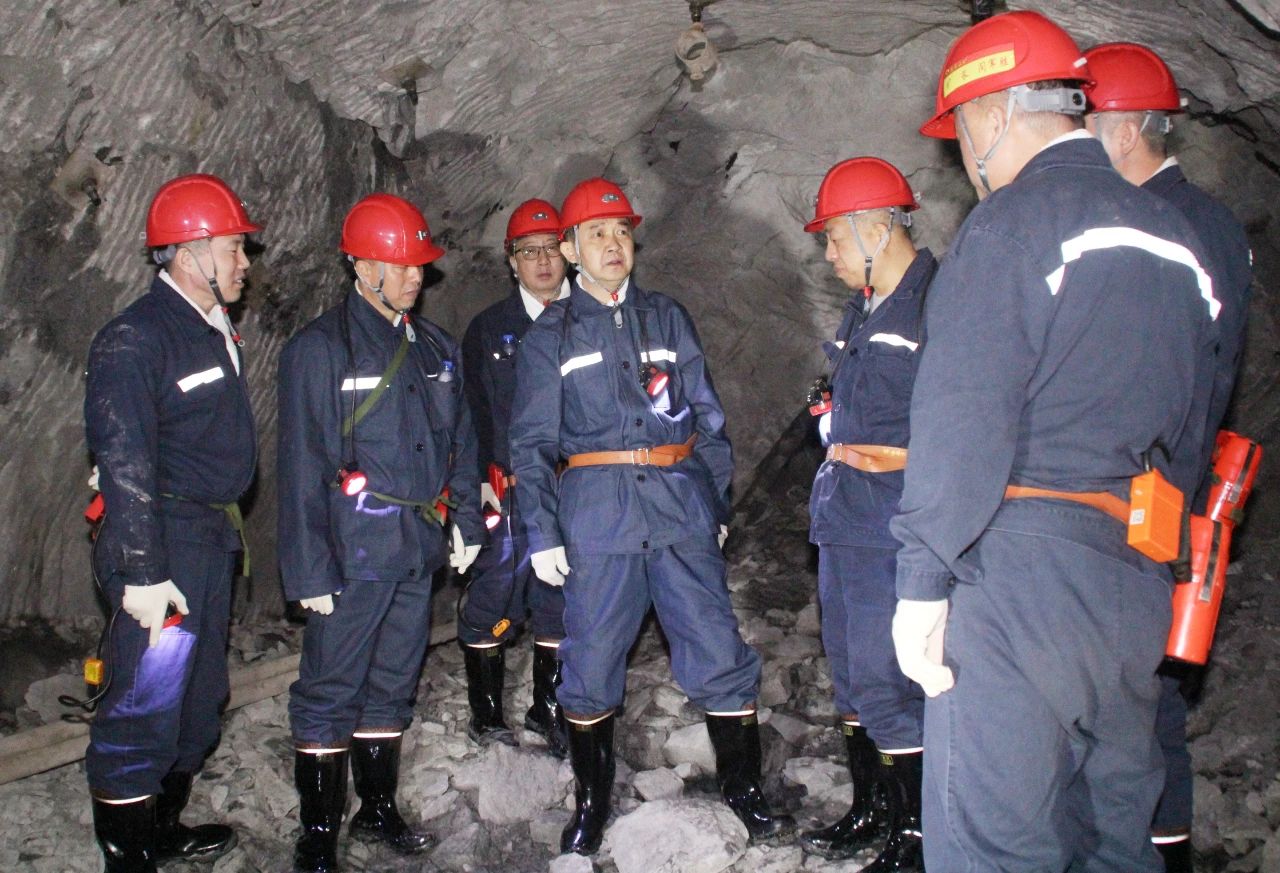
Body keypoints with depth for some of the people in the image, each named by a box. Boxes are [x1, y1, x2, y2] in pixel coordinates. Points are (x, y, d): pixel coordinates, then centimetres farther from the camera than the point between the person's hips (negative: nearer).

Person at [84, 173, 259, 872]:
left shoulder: (214, 333, 13)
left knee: (199, 700, 19)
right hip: (166, 549, -9)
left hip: (212, 541, 10)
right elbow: (124, 463, -19)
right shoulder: (134, 339, -15)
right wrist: (143, 572, -21)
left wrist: (228, 531, 18)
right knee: (144, 708, -3)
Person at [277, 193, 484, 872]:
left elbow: (461, 441, 18)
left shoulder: (435, 348, 11)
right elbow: (301, 466, -10)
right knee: (330, 692, 1)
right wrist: (309, 568, -13)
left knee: (393, 685, 16)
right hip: (354, 554, -6)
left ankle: (378, 810, 32)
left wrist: (466, 519, 11)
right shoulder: (318, 350, -7)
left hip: (420, 550, 6)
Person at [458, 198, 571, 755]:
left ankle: (548, 709, 27)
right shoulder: (489, 328, 5)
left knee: (563, 604, 11)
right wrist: (481, 481, -6)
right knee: (492, 605, 0)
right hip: (508, 493, -2)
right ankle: (486, 716, 17)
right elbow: (472, 412, 3)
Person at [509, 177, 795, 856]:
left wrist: (717, 504, 10)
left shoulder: (668, 318, 13)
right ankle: (591, 802, 25)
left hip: (680, 504, 1)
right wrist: (542, 534, 0)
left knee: (719, 653, 1)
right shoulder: (550, 335, 8)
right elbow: (532, 442, 6)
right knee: (591, 663, 5)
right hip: (596, 511, -1)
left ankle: (743, 788, 20)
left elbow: (707, 417, 15)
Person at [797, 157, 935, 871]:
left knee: (886, 686, -4)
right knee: (853, 676, 17)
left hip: (897, 526, -10)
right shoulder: (864, 308, 17)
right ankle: (867, 813, 33)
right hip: (845, 519, 10)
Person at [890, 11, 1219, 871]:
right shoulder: (1173, 234, 15)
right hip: (1136, 582, 8)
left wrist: (923, 579, -13)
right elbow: (1189, 429, 19)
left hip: (1018, 573, -8)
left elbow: (963, 419, -17)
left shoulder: (1010, 222, -9)